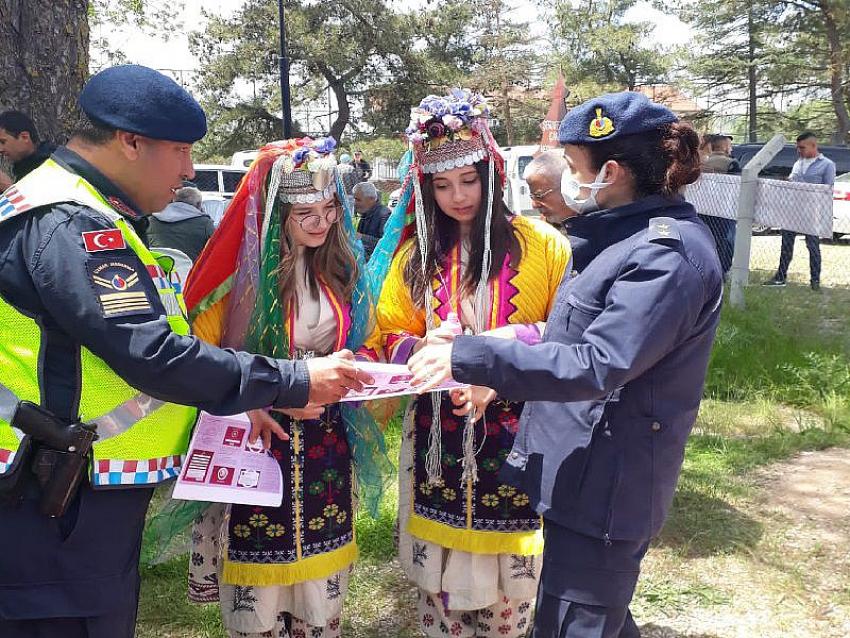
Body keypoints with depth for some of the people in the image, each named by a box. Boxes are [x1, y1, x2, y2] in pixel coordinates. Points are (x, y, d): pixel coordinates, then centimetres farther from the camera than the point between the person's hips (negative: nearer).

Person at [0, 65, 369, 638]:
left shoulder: (78, 211, 14)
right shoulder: (69, 224, -20)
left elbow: (128, 334, 17)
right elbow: (150, 355, -27)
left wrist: (230, 406, 8)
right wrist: (294, 382, -19)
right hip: (61, 520, -10)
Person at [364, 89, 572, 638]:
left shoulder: (540, 244, -4)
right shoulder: (416, 253, 6)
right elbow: (389, 335, 8)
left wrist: (517, 342, -20)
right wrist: (427, 350, -12)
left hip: (515, 438, -2)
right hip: (438, 439, 3)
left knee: (507, 588, 7)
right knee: (440, 582, 13)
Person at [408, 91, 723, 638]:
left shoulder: (667, 256, -22)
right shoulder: (629, 233, 9)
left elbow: (596, 366, -29)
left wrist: (469, 359, -28)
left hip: (606, 484, -10)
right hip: (584, 469, 10)